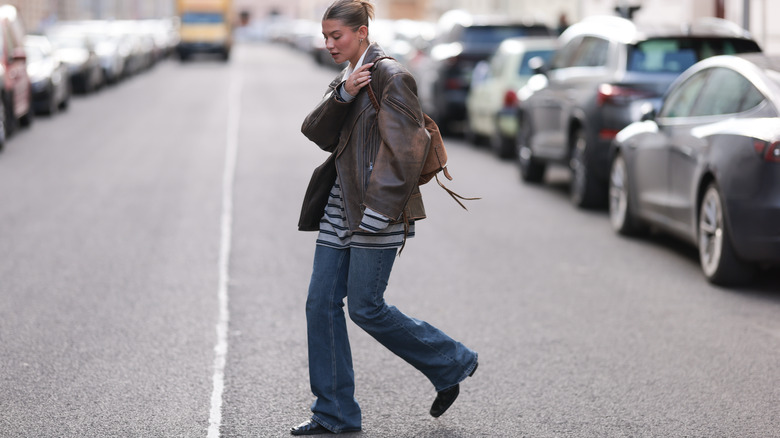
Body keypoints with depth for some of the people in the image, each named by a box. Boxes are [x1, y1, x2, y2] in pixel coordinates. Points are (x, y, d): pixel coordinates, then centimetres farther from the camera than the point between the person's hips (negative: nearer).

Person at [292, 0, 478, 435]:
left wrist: (378, 212, -23)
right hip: (342, 207, 9)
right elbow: (318, 133, 5)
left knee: (366, 307, -5)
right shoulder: (346, 80, 17)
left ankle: (451, 363, 16)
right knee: (322, 303, 4)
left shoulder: (392, 77, -11)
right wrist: (343, 95, -12)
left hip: (376, 212, -9)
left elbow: (404, 149, -18)